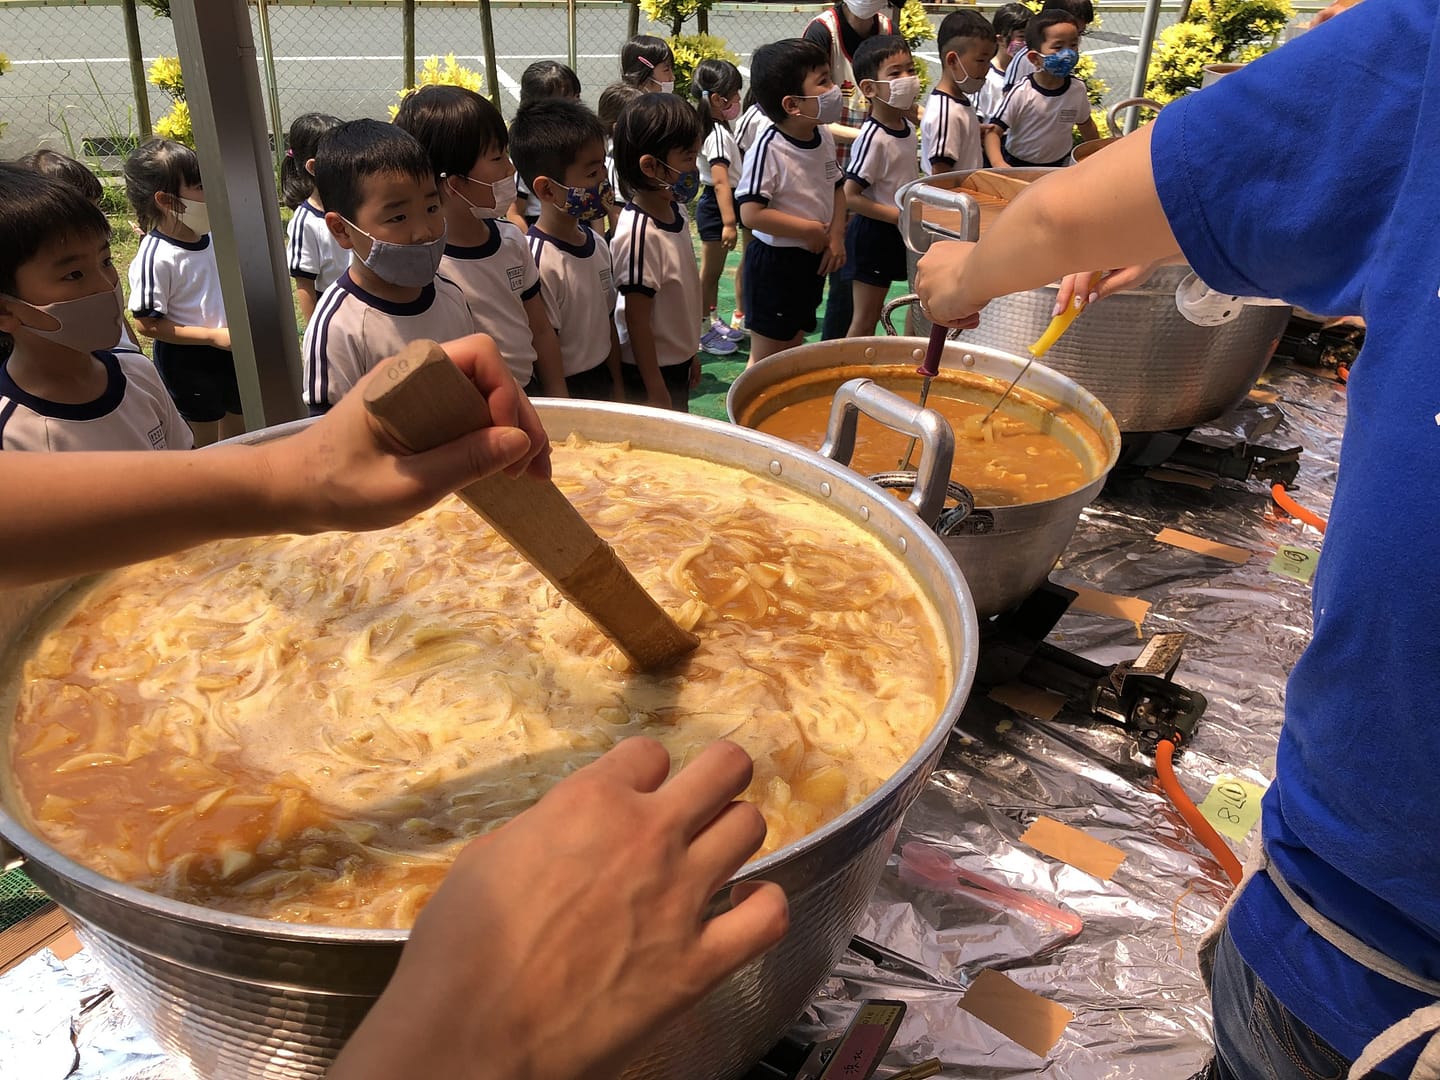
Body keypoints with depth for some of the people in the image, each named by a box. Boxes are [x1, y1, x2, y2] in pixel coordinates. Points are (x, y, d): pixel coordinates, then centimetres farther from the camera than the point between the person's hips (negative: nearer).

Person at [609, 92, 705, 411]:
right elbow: (636, 321, -21)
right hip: (649, 372, -8)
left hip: (677, 363, 8)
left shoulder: (676, 210, 0)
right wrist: (657, 393, -18)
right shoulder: (640, 233, -25)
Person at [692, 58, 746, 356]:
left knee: (713, 271, 18)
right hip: (716, 207, -10)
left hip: (715, 206, 10)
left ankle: (712, 321, 30)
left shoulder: (718, 130, 12)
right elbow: (721, 181, -28)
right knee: (709, 271, -1)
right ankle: (701, 331, 8)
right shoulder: (718, 135, -20)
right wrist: (729, 222, -33)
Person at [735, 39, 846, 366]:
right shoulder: (768, 149, -22)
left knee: (794, 346, 19)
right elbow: (751, 214, -27)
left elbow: (836, 188, 14)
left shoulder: (824, 137, 0)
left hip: (814, 261, 7)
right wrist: (810, 230, -20)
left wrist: (836, 237, -1)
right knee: (766, 357, 4)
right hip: (775, 263, -7)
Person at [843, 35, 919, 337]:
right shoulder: (873, 139, -21)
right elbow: (849, 197, -23)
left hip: (901, 234, 8)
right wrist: (897, 215, -23)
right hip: (873, 236, -8)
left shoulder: (908, 128, 5)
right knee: (864, 321, 2)